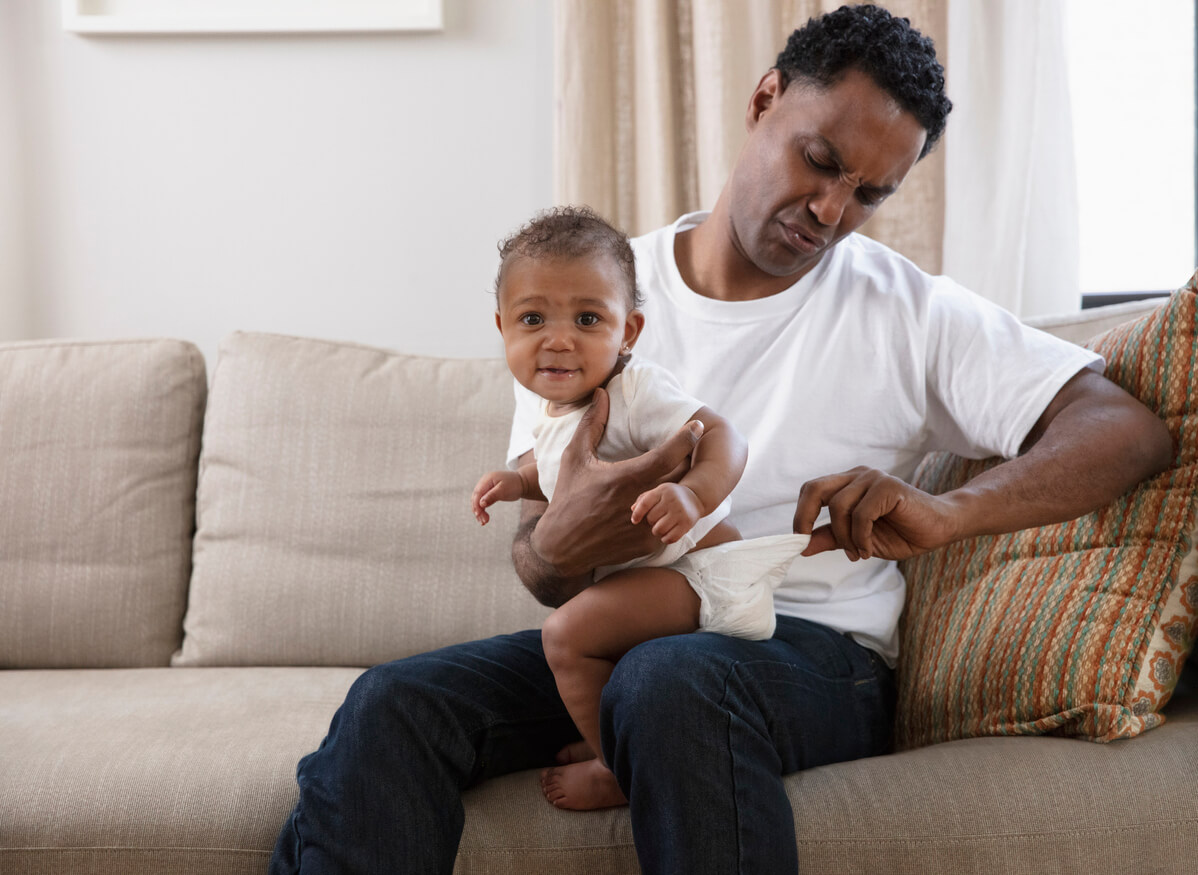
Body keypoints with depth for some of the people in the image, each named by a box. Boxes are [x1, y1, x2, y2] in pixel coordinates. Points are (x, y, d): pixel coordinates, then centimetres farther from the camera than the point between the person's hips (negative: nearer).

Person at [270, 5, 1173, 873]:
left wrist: (946, 513, -24)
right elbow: (542, 571, 7)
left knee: (673, 682, -38)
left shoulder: (912, 314, 4)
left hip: (812, 654, -2)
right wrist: (558, 548, -21)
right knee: (391, 706, -25)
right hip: (615, 637, 3)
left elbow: (1129, 431, -6)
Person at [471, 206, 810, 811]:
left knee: (569, 632, -25)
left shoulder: (634, 391, -21)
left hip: (698, 572, -11)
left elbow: (720, 437, -34)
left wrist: (692, 493, -52)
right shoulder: (554, 409, 8)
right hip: (636, 574, 11)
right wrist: (519, 482, 12)